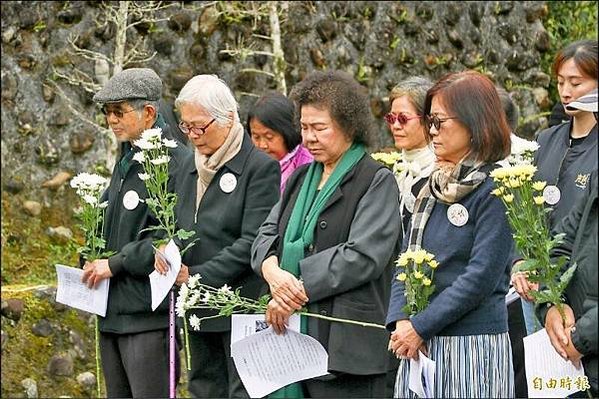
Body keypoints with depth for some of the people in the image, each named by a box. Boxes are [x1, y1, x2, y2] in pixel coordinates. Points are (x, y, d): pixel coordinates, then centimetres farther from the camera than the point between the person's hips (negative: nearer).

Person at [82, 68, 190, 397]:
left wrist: (117, 263, -16)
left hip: (149, 313, -9)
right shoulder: (126, 160, 17)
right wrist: (93, 261, 9)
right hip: (113, 312, 9)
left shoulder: (175, 162, -13)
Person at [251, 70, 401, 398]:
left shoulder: (377, 181, -4)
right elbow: (267, 234, 16)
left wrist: (299, 290, -12)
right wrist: (271, 269, -8)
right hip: (293, 335, 6)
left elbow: (364, 256, -14)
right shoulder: (301, 178, 20)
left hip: (345, 342, -6)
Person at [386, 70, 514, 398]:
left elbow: (480, 276, -15)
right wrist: (401, 321, -6)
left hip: (473, 345, -6)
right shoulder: (431, 187, 12)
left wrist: (420, 327, -15)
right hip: (419, 346, 6)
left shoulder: (496, 190, -9)